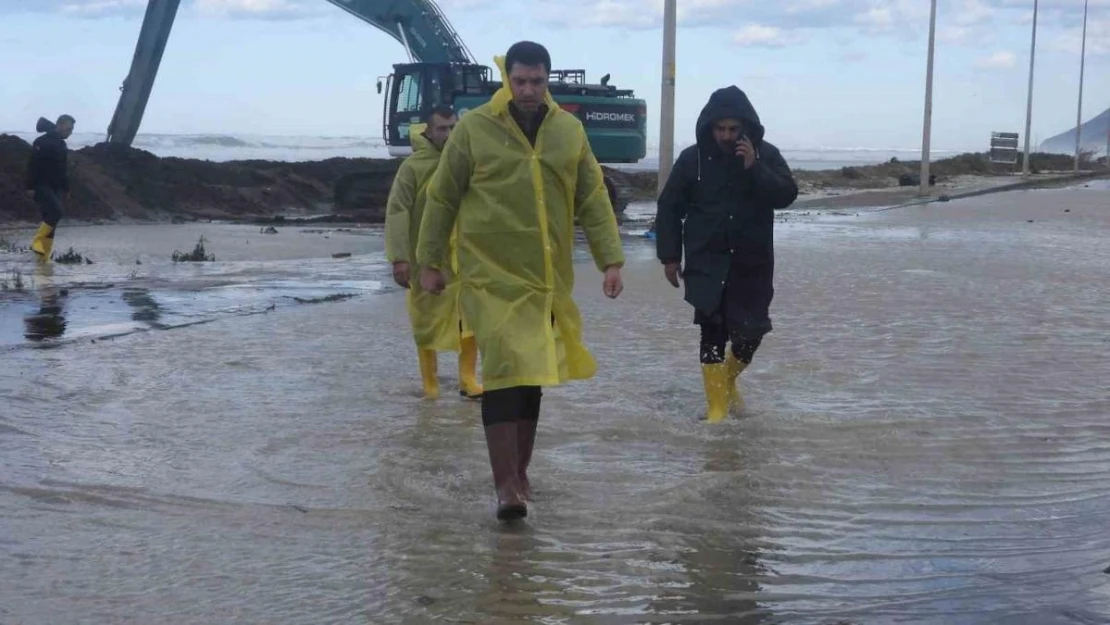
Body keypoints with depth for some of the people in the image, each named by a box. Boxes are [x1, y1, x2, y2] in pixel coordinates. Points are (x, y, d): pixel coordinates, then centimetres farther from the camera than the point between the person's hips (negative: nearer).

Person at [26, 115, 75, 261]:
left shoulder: (62, 145, 16)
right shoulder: (42, 142, -11)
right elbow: (33, 165, -16)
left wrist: (66, 188, 22)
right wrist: (31, 186, -21)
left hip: (55, 188, 8)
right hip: (42, 186, -8)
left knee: (51, 217, 4)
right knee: (55, 212, -24)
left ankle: (44, 256, 6)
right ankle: (37, 242, -15)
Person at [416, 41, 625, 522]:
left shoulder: (569, 131, 5)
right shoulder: (474, 128, -5)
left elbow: (593, 200, 9)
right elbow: (442, 199, 3)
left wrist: (611, 260, 2)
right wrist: (430, 262, 5)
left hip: (547, 277, 4)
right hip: (493, 275, -4)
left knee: (534, 375, 12)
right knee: (505, 371, -12)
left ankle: (519, 472, 26)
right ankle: (507, 485, -8)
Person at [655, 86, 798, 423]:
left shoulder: (766, 154, -2)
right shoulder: (692, 158, -4)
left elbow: (787, 195, -12)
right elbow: (669, 208, 2)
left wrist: (754, 168, -23)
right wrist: (670, 256, -1)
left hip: (752, 263, 1)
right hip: (707, 264, -1)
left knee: (750, 332, 1)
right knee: (713, 334, -2)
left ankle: (728, 380, 31)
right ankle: (717, 405, 6)